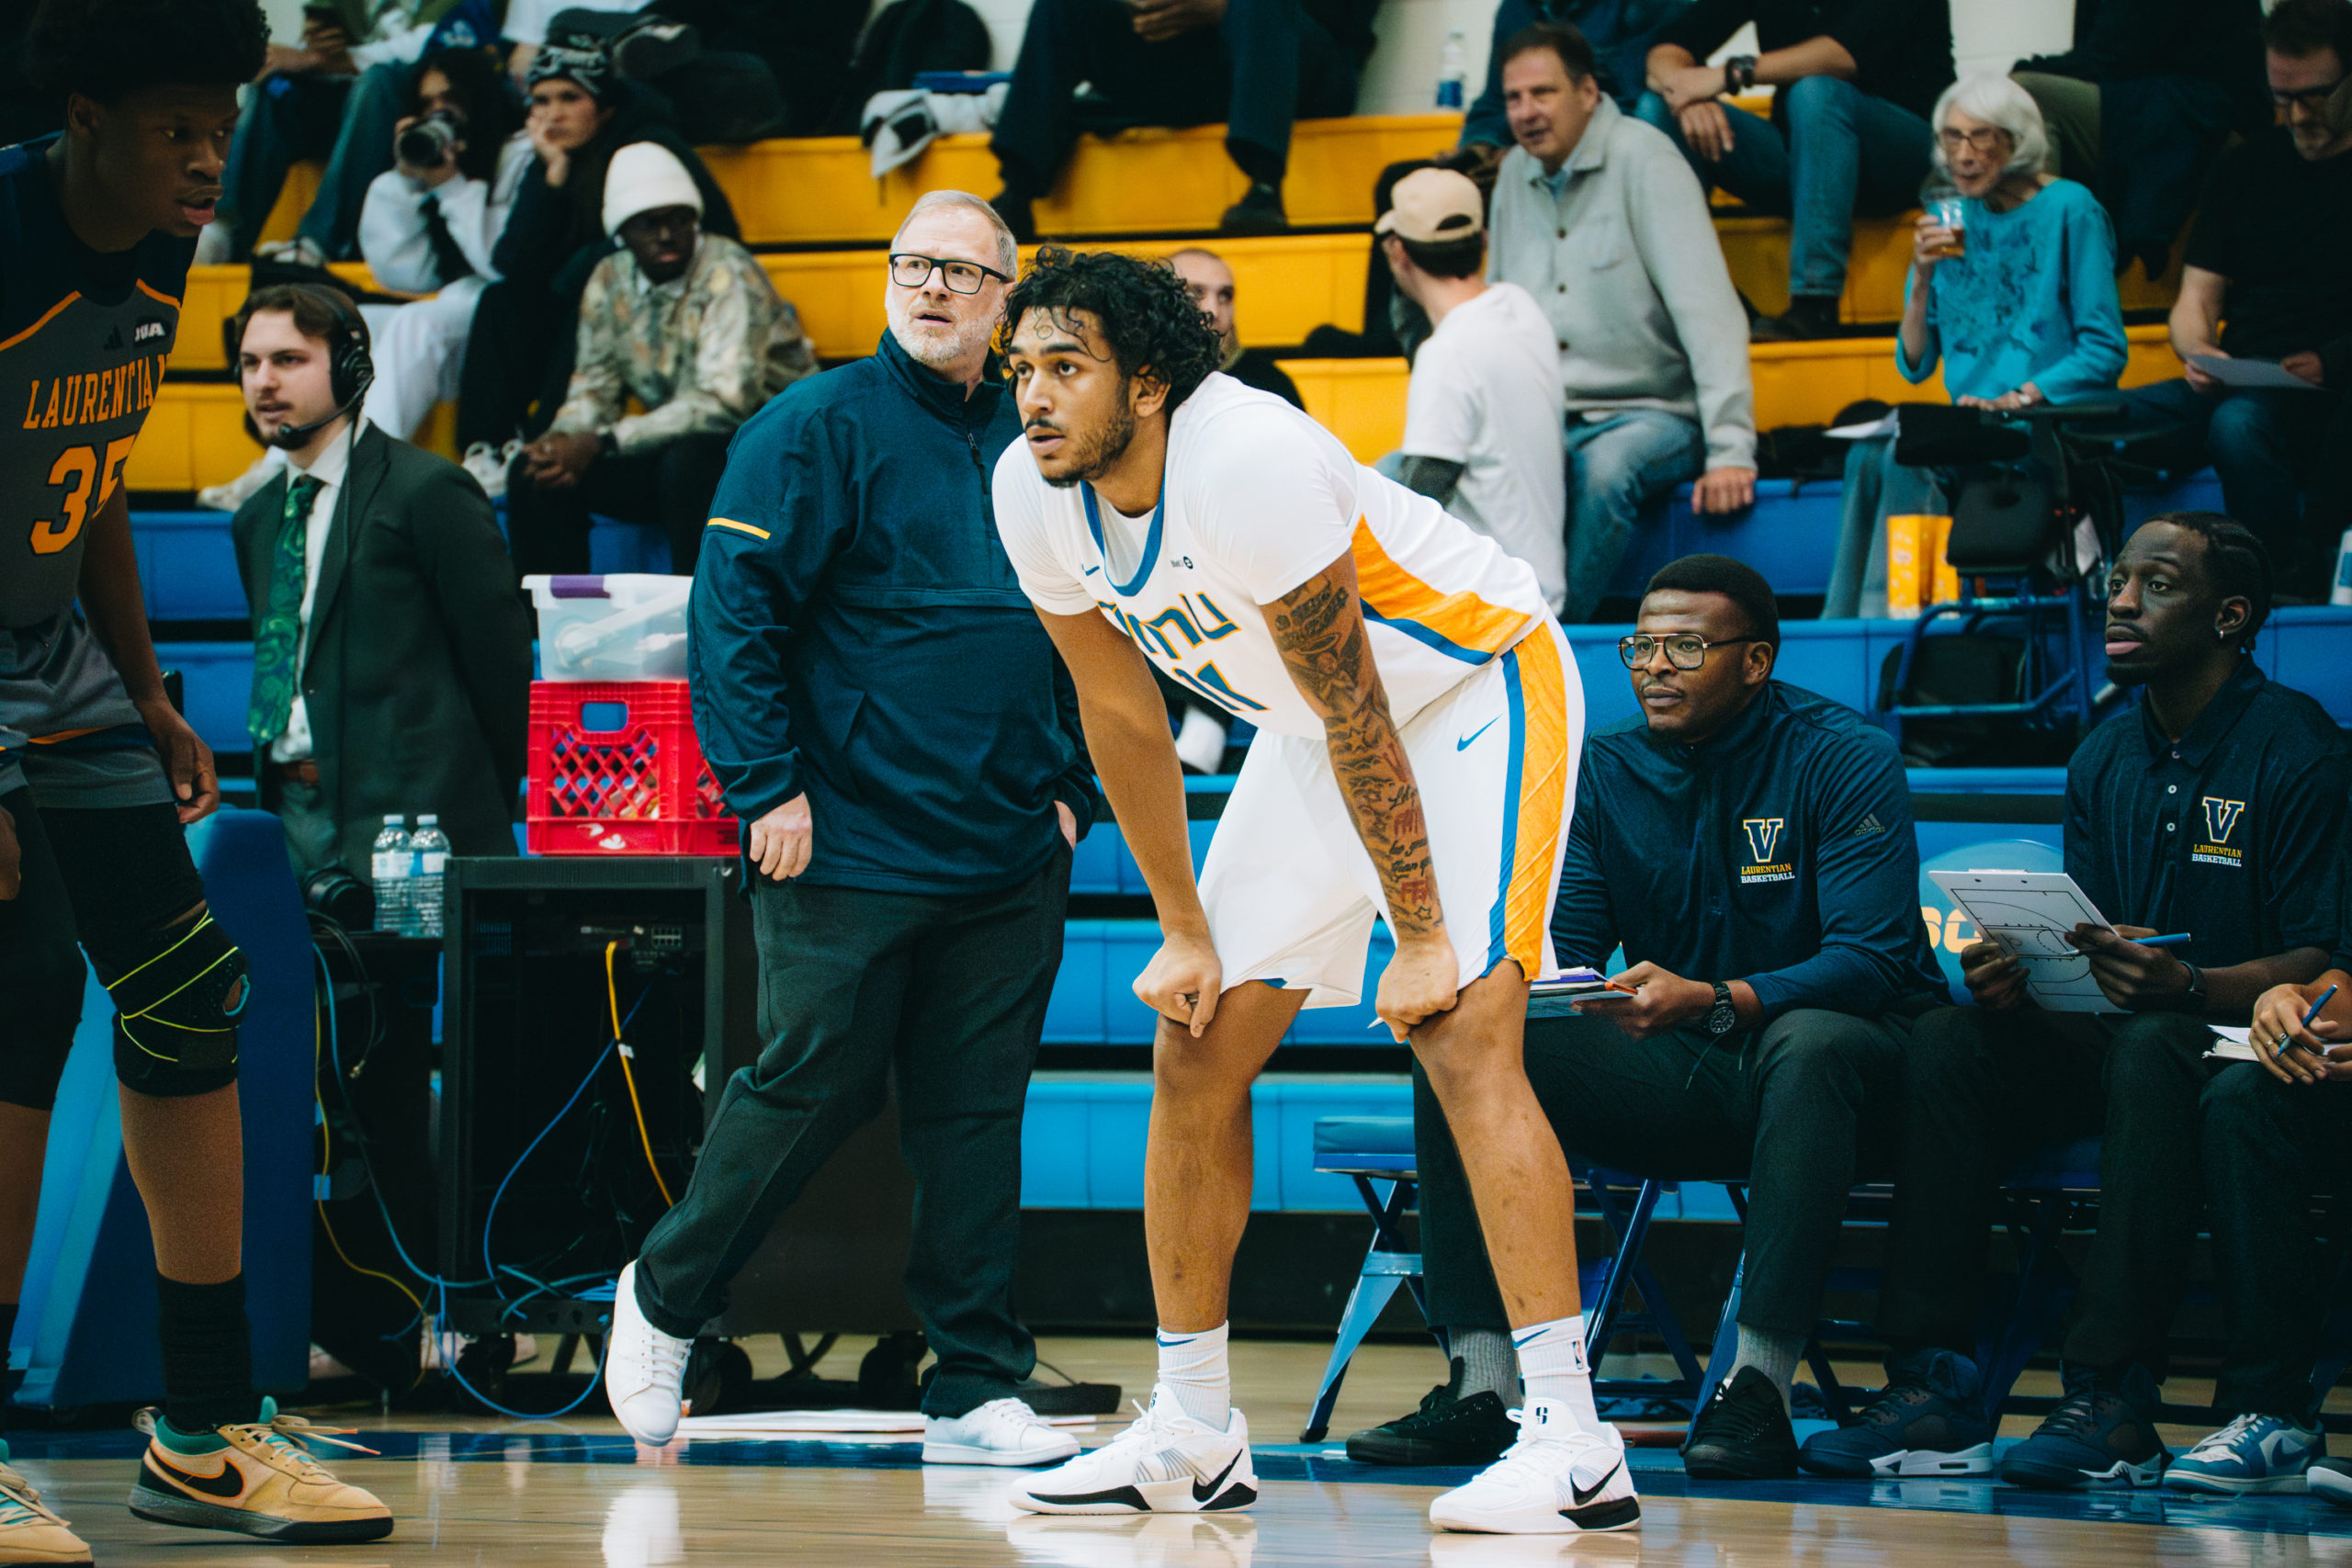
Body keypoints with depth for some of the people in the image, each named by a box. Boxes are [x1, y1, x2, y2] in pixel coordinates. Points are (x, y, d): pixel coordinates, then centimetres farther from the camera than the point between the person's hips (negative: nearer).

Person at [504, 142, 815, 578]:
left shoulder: (729, 275, -17)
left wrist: (602, 443, -28)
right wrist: (565, 438, -16)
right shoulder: (609, 281, 3)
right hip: (672, 447, 6)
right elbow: (594, 386, 9)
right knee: (538, 470, -10)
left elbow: (724, 403, -25)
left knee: (688, 463, -37)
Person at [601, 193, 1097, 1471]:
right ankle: (663, 1299, 20)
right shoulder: (820, 427, -4)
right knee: (809, 1089, -2)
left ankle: (977, 1389, 8)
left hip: (1008, 860, 5)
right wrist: (768, 786, -13)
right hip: (848, 846, -5)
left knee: (978, 1115, 5)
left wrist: (1068, 787, 14)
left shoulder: (1036, 446, 13)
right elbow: (736, 607, -9)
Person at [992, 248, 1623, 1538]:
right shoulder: (1034, 496, -11)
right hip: (1310, 734, 8)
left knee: (1462, 1037, -22)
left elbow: (1357, 717, -28)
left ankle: (1570, 1442, -24)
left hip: (1476, 691, -8)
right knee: (1195, 1046, 4)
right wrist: (1182, 931, 3)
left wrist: (1423, 939, -23)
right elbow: (1123, 713, 2)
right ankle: (1191, 1439, 14)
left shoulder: (1248, 464, -34)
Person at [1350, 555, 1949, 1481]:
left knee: (1809, 1042, -41)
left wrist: (1711, 1003, -37)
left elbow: (1872, 960, -21)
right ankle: (1479, 1389, -21)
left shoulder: (1843, 761, -11)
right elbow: (1565, 945, 4)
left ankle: (1759, 1390, -40)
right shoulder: (1603, 771, 5)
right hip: (1675, 1086, 5)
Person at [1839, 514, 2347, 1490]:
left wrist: (2188, 985, -32)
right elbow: (2088, 950, 14)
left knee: (2150, 1051, -38)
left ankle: (2115, 1399, -40)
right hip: (2116, 1038, 7)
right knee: (1949, 1041, -19)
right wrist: (2016, 977, -10)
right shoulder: (2106, 760, 12)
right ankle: (1930, 1380, -25)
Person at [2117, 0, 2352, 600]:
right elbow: (2196, 301, 17)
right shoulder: (2244, 168, 19)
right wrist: (2199, 352, -6)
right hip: (2237, 386, 5)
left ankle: (2297, 595, -31)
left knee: (2237, 424, -38)